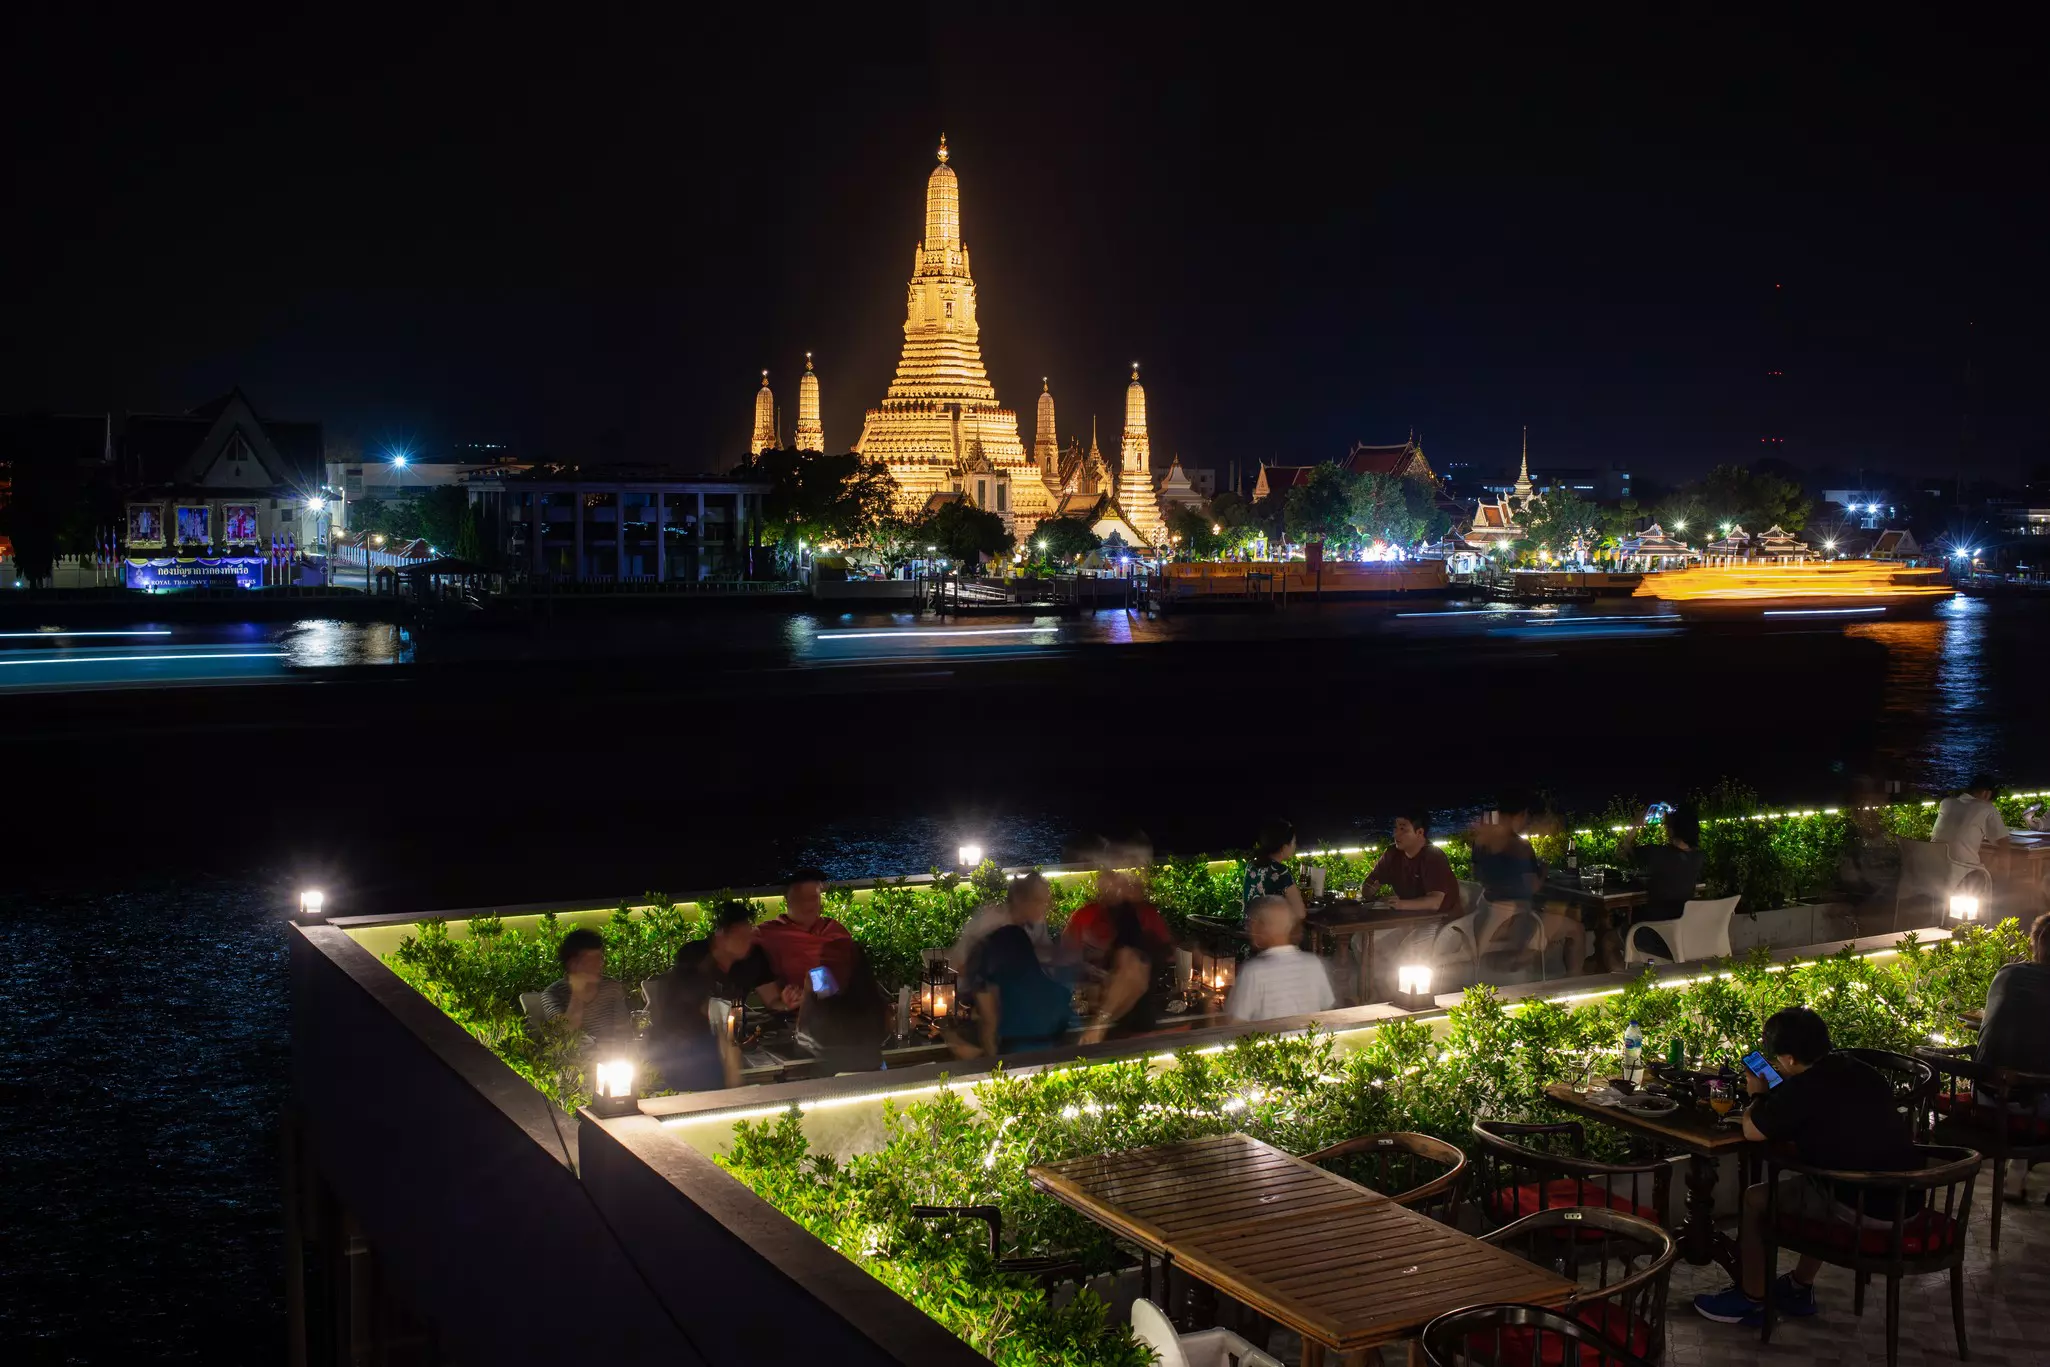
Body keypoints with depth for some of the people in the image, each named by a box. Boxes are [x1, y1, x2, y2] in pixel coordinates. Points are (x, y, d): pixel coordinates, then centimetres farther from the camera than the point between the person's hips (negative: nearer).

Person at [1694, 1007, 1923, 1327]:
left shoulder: (1801, 1089, -16)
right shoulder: (1863, 1072, 8)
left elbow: (1752, 1131, -9)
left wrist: (1759, 1095, 10)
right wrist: (1772, 1097, 21)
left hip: (1865, 1211, -8)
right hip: (1907, 1201, 8)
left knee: (1755, 1199, 10)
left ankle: (1751, 1299, 23)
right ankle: (1800, 1288, 40)